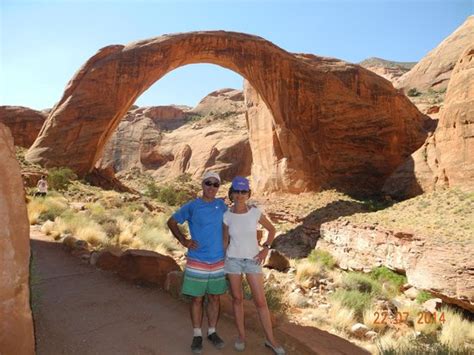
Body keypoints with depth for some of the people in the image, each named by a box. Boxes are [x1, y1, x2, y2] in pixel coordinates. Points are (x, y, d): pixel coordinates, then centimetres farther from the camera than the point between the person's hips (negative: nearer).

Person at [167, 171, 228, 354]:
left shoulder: (221, 205, 2)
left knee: (215, 298, 13)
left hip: (218, 261, 3)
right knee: (197, 299, 6)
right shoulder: (192, 206, -8)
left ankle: (212, 332, 30)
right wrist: (183, 240, -6)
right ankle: (197, 335, 23)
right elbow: (171, 222, 3)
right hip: (197, 262, -3)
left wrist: (225, 241, 7)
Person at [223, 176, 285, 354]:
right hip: (233, 260, 1)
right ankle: (241, 335, 29)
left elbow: (271, 229, 4)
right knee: (237, 298, 10)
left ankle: (270, 339, 18)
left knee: (260, 301, 1)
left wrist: (265, 249, -7)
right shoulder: (227, 216, -6)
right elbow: (225, 240, 6)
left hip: (253, 260, -1)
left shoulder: (255, 212, -9)